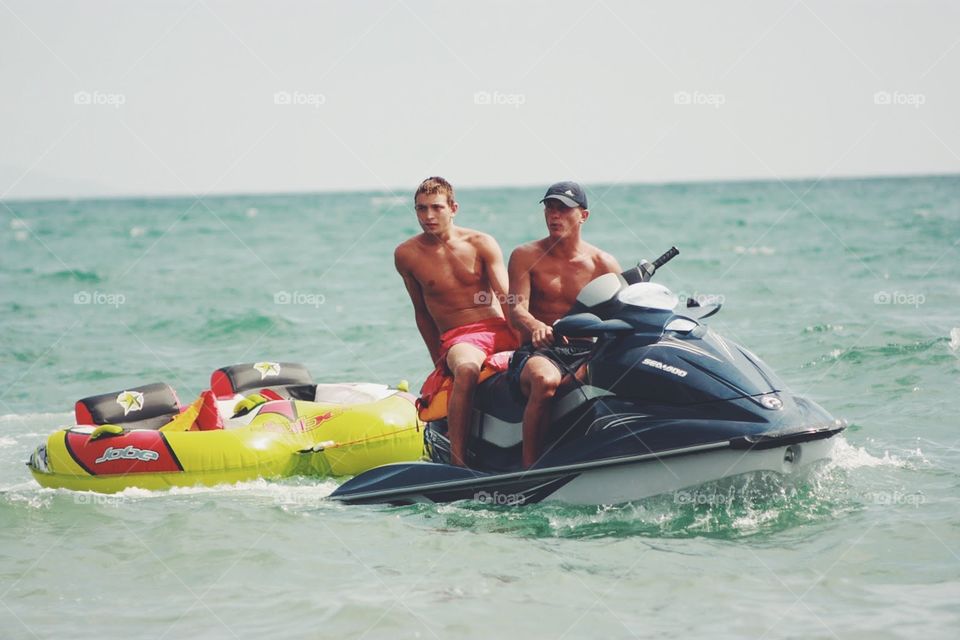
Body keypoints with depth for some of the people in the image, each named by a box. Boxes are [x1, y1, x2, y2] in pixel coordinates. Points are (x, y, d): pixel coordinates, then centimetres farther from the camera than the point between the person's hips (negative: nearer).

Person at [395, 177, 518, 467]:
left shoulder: (482, 244, 6)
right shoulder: (406, 254, 7)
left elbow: (508, 299, -1)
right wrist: (438, 363, 15)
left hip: (501, 330, 2)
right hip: (457, 337, -2)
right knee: (467, 370, -38)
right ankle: (457, 460, -43)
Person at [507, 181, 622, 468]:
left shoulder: (603, 263, 10)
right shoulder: (525, 256, 6)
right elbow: (517, 309, -7)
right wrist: (536, 327, -32)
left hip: (586, 353, 2)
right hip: (538, 352, -2)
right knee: (545, 380, -39)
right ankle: (529, 468, -35)